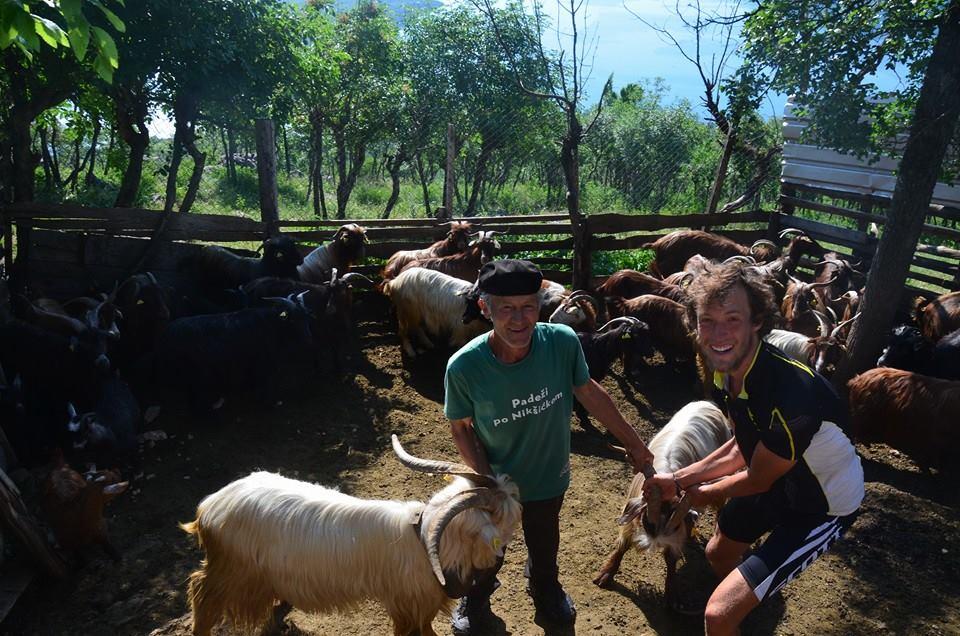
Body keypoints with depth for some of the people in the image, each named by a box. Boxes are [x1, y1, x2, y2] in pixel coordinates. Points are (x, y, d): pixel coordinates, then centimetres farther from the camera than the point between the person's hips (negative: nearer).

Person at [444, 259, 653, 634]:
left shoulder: (564, 342, -29)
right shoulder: (464, 367, -32)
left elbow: (588, 392, -9)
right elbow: (461, 428, -14)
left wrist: (633, 442, 1)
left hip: (550, 479, 2)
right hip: (494, 482, -1)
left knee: (545, 548, 30)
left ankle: (546, 592, 64)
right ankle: (475, 601, 60)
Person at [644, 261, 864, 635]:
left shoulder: (792, 394, -39)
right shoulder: (726, 370, -14)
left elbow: (758, 480, -22)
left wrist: (707, 493, -3)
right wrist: (678, 480, 1)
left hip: (823, 506, -8)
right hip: (777, 484, 8)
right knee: (718, 555, 31)